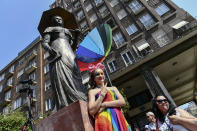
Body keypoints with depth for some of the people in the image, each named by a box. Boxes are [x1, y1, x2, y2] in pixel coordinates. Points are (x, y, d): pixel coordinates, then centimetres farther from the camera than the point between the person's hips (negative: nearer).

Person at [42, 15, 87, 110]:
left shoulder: (67, 31, 37)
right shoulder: (50, 29, 25)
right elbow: (44, 43, 7)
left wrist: (77, 34, 18)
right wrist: (49, 49, -15)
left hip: (70, 56, 5)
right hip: (57, 54, -5)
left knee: (75, 81, -15)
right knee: (61, 79, -26)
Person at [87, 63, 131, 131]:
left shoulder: (113, 88, 16)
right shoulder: (92, 91, 5)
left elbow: (122, 102, 1)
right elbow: (91, 111, -7)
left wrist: (104, 104, -8)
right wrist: (102, 94, -6)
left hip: (118, 119, 3)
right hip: (103, 120, -3)